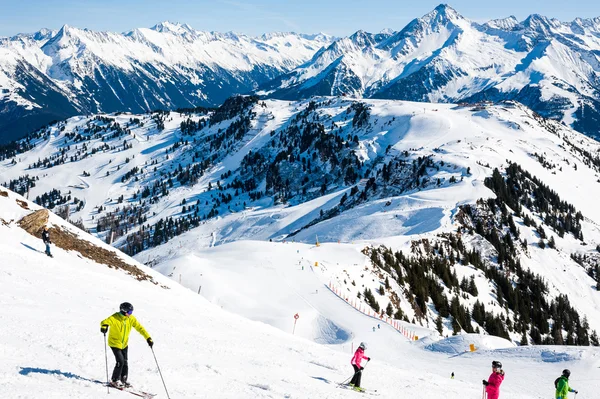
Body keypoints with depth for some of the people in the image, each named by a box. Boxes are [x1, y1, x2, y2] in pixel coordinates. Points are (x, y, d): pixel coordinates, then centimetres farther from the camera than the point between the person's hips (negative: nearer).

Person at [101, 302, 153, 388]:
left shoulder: (131, 318, -7)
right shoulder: (115, 318, -23)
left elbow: (139, 327, -4)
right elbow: (105, 321, -38)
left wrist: (148, 338, -10)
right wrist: (104, 326, -63)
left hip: (124, 344, 6)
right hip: (115, 343, -6)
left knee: (125, 362, 8)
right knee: (120, 361, -14)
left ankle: (123, 380, 24)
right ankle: (114, 381, 1)